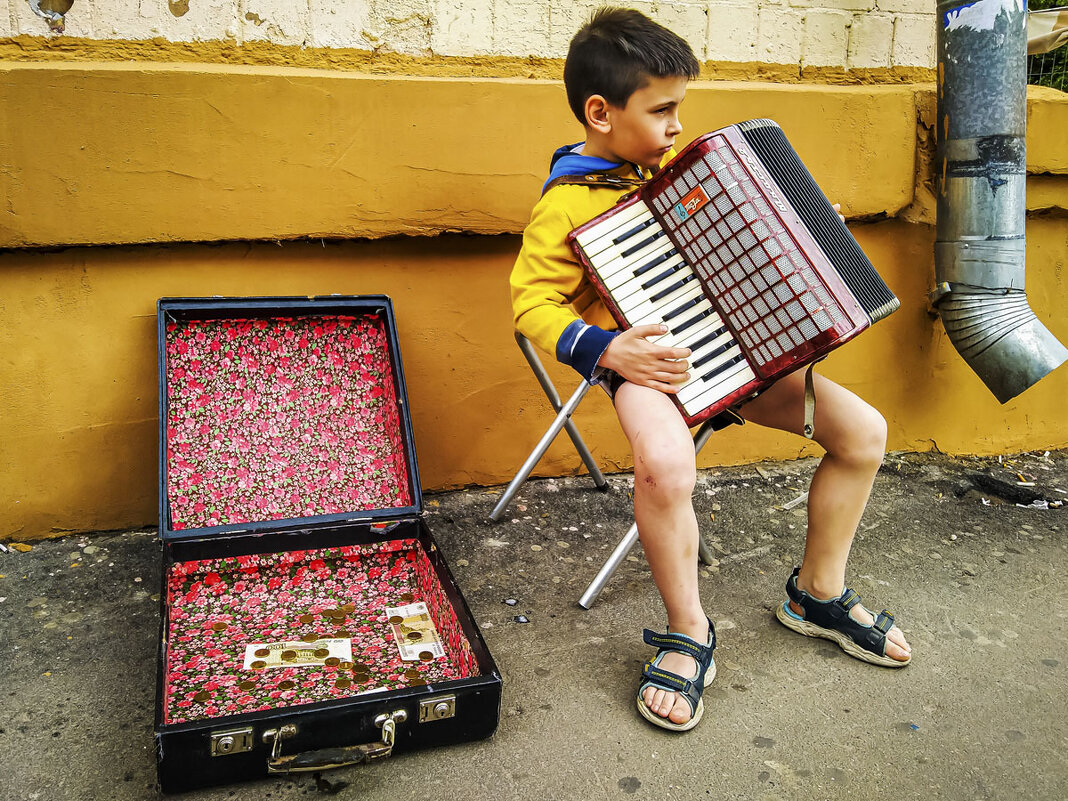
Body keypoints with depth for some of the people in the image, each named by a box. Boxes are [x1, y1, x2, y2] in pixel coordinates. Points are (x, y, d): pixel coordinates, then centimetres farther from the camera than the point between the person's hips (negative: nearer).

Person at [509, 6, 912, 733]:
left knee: (864, 429, 2)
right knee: (665, 464, -40)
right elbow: (534, 304, -14)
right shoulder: (565, 206, -11)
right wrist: (606, 349, -28)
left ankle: (818, 592, 20)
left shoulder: (667, 170, 12)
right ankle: (689, 634, -13)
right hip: (647, 360, -7)